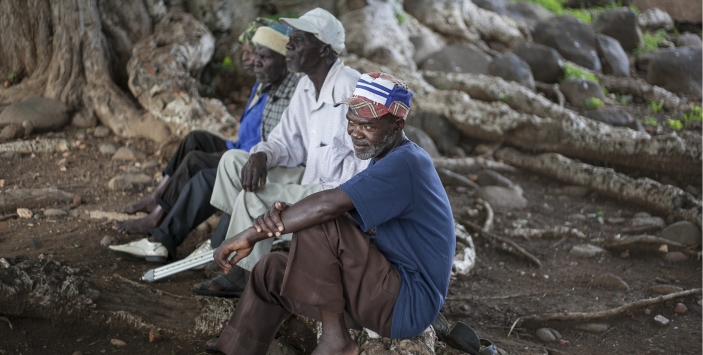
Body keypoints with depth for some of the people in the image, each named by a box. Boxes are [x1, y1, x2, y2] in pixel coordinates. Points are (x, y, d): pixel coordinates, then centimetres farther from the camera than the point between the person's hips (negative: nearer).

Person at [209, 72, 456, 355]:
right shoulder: (383, 160, 13)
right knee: (272, 270, 6)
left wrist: (252, 235, -24)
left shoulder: (404, 164, -19)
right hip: (384, 290, 10)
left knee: (320, 226, -24)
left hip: (409, 304, -10)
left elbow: (329, 205, -31)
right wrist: (283, 215, -17)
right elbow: (335, 210, 5)